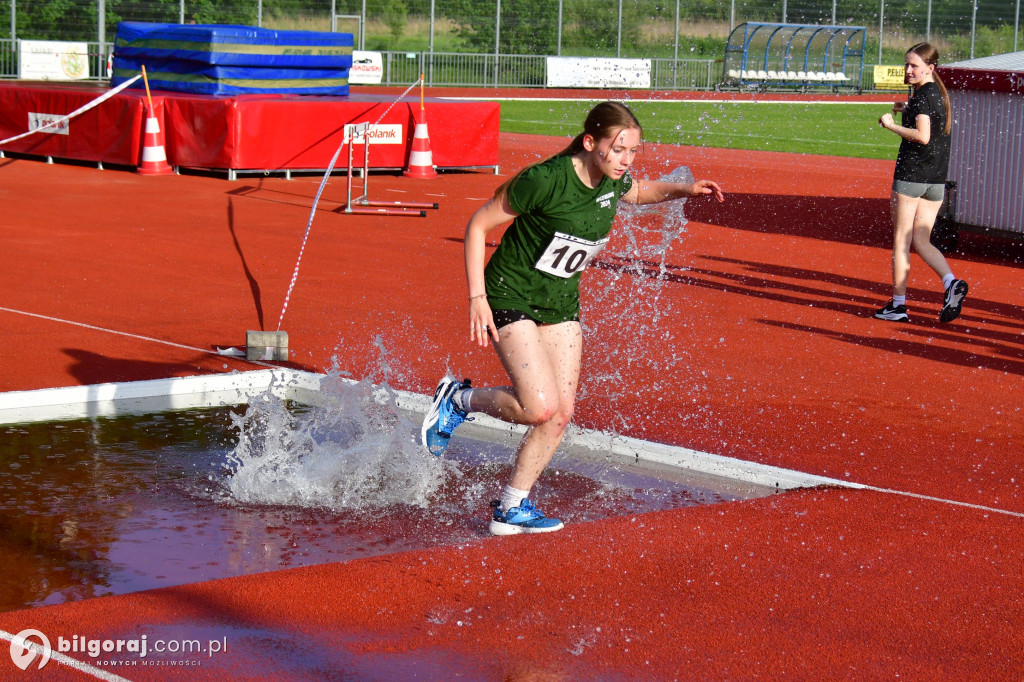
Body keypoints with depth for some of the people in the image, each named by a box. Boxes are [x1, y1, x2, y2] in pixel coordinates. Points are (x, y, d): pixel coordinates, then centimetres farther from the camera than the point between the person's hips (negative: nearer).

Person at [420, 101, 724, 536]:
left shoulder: (614, 180, -7)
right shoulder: (545, 180, -27)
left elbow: (640, 193, 20)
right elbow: (478, 225, -16)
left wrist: (684, 189, 0)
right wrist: (477, 298, -19)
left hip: (561, 301, 7)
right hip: (511, 296, -7)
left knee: (561, 413, 2)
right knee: (541, 407, -19)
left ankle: (511, 509, 16)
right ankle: (458, 399, 8)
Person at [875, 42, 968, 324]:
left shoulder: (922, 95, -13)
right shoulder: (940, 93, 14)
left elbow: (923, 136, -23)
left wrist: (892, 125, -14)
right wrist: (908, 111, 20)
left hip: (911, 174, -8)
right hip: (937, 179, 8)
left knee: (901, 240, 1)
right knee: (921, 241, 12)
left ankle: (898, 304, 4)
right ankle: (951, 282, -10)